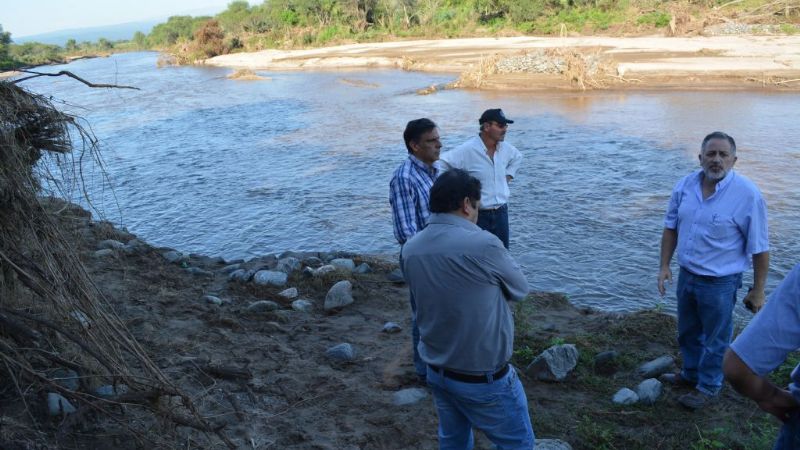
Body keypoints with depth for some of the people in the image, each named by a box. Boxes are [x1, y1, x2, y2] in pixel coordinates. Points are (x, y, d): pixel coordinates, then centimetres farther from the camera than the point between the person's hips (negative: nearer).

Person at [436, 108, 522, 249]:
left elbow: (517, 157, 25)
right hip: (478, 215, -6)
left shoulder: (505, 148, 2)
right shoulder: (467, 150, -19)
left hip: (501, 213, 6)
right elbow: (439, 165, -21)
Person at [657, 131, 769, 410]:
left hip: (720, 282, -5)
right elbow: (671, 228, 6)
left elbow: (759, 248, -13)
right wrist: (664, 266, 2)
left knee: (715, 339, 12)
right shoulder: (685, 185, -4)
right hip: (687, 275, 6)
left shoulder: (747, 195, -19)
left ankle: (708, 386, 33)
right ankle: (691, 374, 46)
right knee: (688, 332, 24)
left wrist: (757, 291, -10)